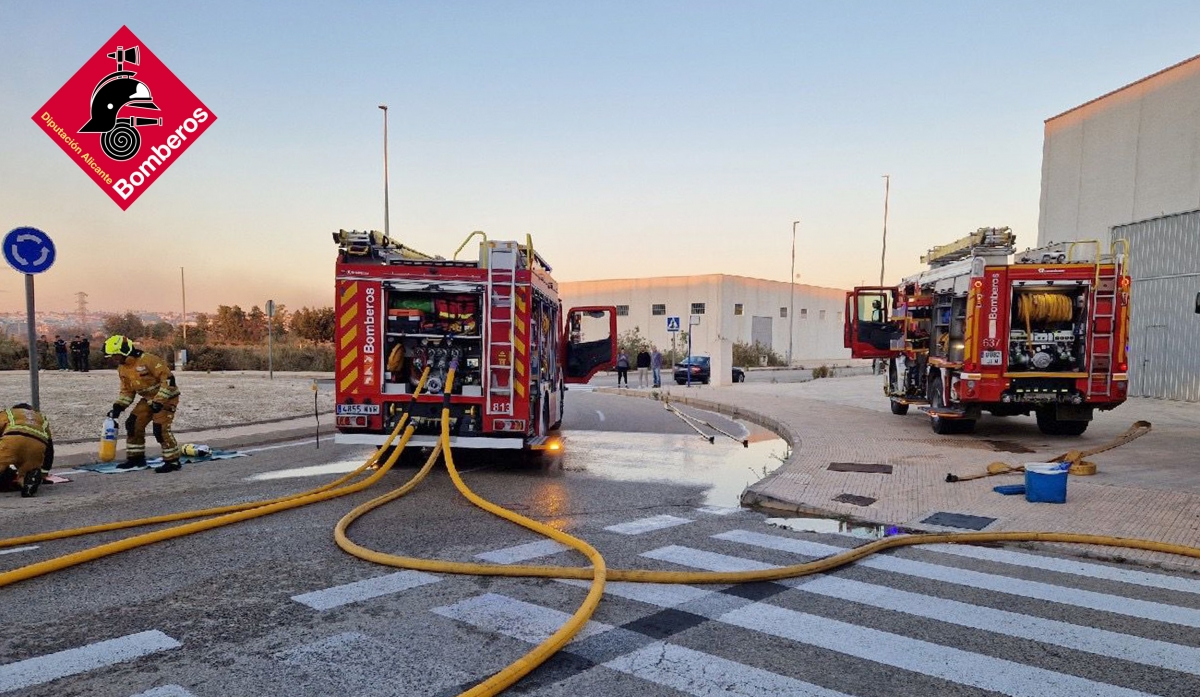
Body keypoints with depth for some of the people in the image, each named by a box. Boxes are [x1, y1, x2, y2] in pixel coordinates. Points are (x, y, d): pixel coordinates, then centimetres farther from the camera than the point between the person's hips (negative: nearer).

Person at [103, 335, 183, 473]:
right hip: (148, 399, 9)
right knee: (133, 424, 4)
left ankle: (172, 461, -6)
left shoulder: (147, 360, -25)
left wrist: (159, 401, -27)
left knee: (160, 428, -17)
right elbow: (127, 390, 15)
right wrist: (118, 407, 2)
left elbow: (168, 379, -27)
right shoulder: (122, 369, 4)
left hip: (166, 397, -9)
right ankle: (135, 457, 19)